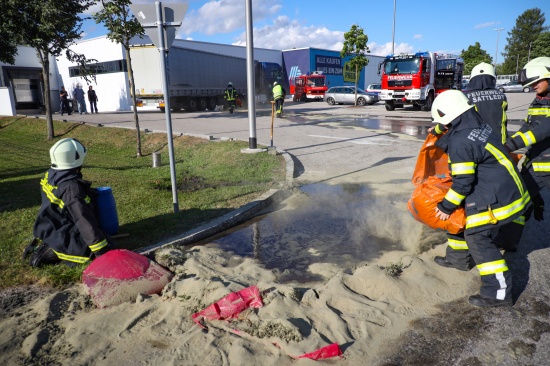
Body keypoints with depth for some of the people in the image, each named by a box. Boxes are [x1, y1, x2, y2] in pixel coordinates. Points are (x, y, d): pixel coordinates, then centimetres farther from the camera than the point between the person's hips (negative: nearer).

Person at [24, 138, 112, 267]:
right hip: (62, 238, -9)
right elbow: (85, 221, -28)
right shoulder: (71, 188, -30)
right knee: (104, 251, -9)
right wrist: (101, 250, -24)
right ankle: (51, 252, -7)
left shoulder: (50, 175, -3)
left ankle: (42, 243, 13)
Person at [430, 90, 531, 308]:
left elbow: (463, 182, -20)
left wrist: (447, 207, -7)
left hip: (496, 199, -10)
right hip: (511, 189, 10)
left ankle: (499, 293, 2)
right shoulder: (481, 127, 5)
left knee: (479, 237, -4)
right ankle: (461, 258, 42)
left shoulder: (459, 142, -23)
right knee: (472, 225, 23)